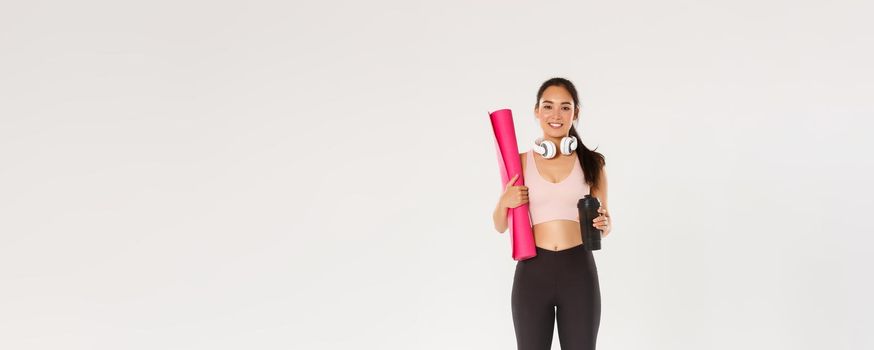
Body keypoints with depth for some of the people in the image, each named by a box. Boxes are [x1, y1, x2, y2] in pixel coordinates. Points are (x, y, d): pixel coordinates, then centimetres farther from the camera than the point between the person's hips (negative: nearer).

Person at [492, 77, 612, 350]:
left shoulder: (592, 163, 4)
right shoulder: (521, 162, 4)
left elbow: (605, 223, 12)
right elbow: (500, 226, 9)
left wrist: (604, 224, -11)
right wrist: (504, 203, -11)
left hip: (579, 271, 0)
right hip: (533, 271, 0)